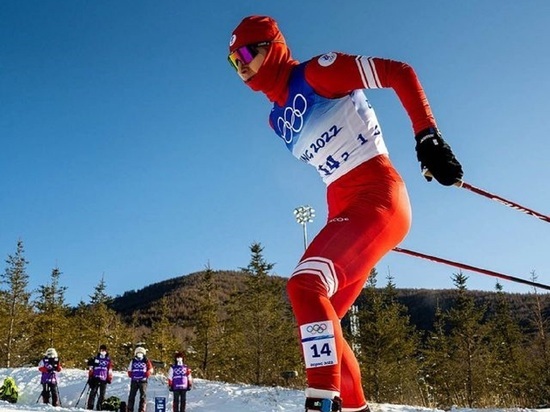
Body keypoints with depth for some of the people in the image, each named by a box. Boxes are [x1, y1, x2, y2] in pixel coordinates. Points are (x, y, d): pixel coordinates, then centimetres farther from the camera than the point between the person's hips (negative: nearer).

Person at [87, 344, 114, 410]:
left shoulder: (108, 360, 9)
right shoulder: (95, 358, 5)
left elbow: (110, 370, 12)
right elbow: (91, 368, 8)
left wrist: (109, 379, 6)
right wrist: (90, 377, 3)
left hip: (104, 380, 1)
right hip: (95, 379, -1)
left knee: (102, 394, 1)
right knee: (93, 392, -6)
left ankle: (99, 407, 9)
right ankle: (90, 406, -2)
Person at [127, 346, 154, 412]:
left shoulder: (146, 361, 3)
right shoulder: (133, 361, 8)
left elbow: (150, 370, 5)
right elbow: (129, 370, 12)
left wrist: (146, 375, -10)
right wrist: (132, 376, -4)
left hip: (143, 381, -1)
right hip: (134, 381, 1)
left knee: (143, 395, -3)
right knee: (132, 395, 2)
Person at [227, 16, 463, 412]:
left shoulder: (318, 72, -5)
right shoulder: (277, 118, 17)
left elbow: (400, 73, -8)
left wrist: (428, 137, -18)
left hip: (377, 195, -9)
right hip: (344, 210, 9)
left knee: (305, 285, -26)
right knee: (319, 322, 6)